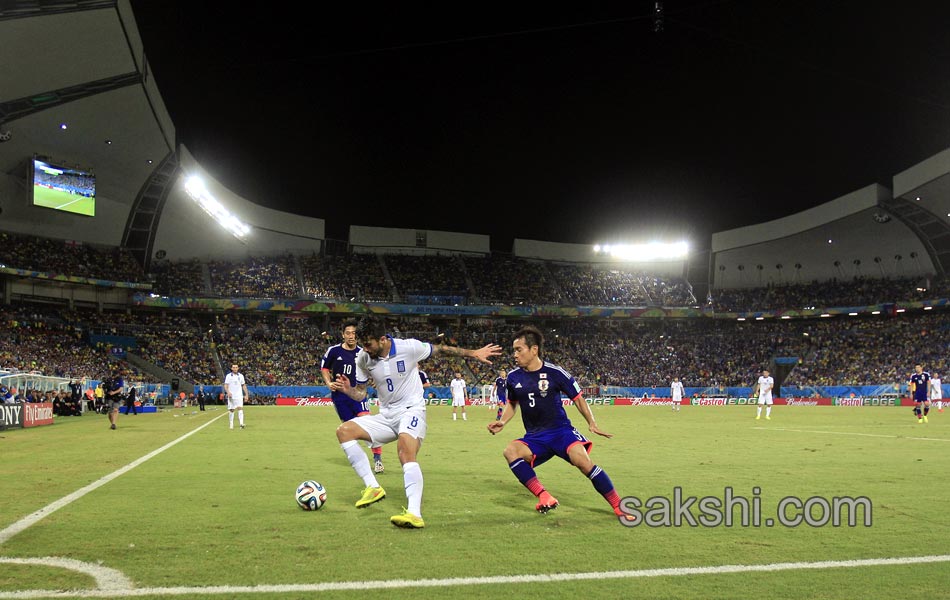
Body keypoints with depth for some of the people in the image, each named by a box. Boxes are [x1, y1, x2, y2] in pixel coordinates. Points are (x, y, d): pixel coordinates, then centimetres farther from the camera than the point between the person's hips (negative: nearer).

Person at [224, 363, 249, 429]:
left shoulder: (241, 376, 8)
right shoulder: (228, 376, 1)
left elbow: (244, 385, 13)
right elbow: (225, 386, -3)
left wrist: (246, 394, 6)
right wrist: (228, 392, -21)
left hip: (239, 396, 1)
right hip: (231, 396, -1)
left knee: (240, 408, -14)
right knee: (231, 410, 4)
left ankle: (241, 423, -23)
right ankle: (231, 425, 14)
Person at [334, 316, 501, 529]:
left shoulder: (409, 347, -14)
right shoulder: (363, 358, -3)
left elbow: (441, 350, 2)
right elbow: (360, 393, 8)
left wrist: (474, 353, 1)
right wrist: (347, 389, -15)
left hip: (411, 411, -5)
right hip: (386, 416, 6)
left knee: (406, 452, -33)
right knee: (344, 430, -13)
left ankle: (414, 514, -43)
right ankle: (373, 488, -12)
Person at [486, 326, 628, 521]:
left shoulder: (555, 373, -9)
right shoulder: (513, 378, 1)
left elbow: (578, 398, 2)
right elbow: (512, 403, 20)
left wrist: (592, 423, -9)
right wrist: (502, 422, 2)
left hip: (561, 431, -3)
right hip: (534, 438, 3)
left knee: (582, 460, -29)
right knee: (510, 450, -28)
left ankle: (619, 508, -15)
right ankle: (544, 497, -25)